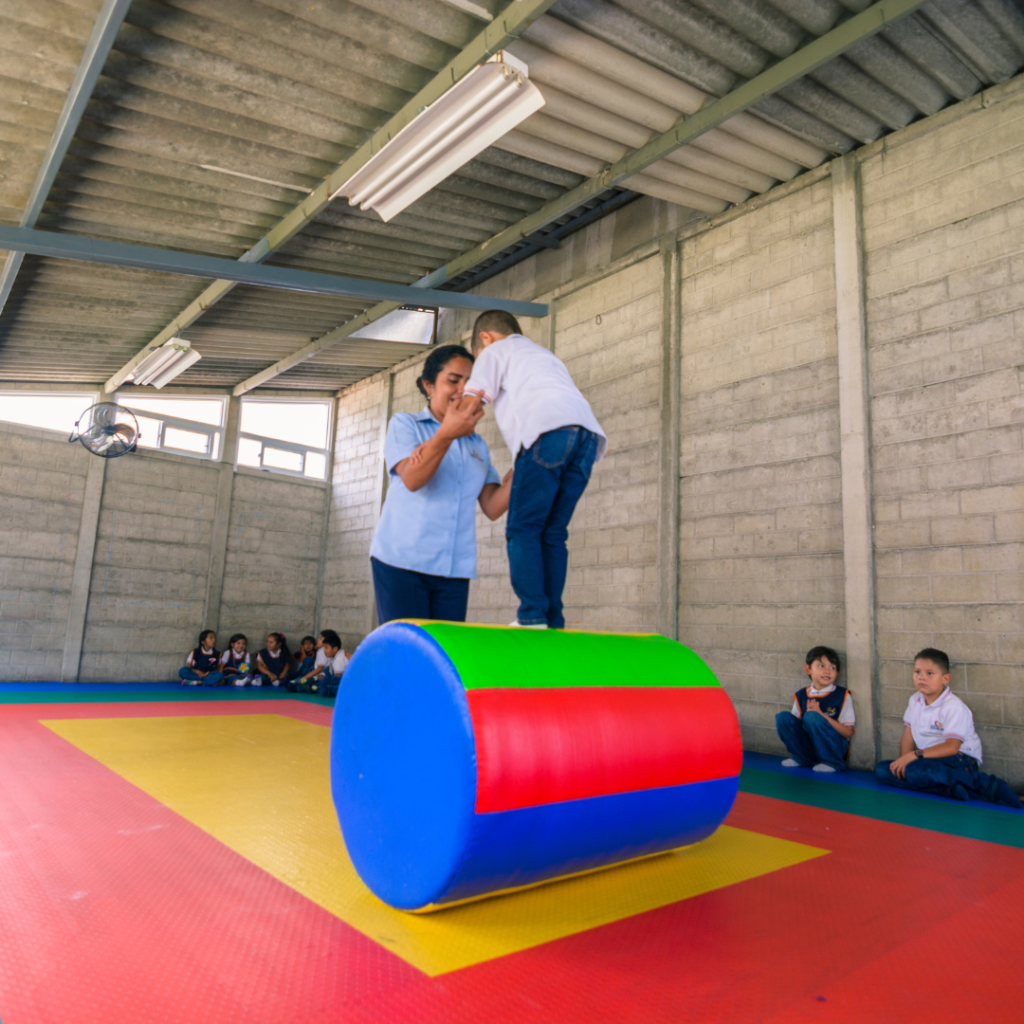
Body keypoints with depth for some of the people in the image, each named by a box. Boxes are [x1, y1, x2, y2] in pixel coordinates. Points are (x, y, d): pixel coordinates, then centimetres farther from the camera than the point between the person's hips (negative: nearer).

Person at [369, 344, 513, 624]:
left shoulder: (478, 445, 18)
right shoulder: (404, 424, 7)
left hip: (454, 570, 4)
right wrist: (446, 435, -27)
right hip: (401, 561, -4)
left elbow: (493, 507, 6)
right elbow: (412, 480, -12)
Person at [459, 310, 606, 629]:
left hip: (548, 429, -7)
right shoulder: (545, 355, 42)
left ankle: (532, 618, -15)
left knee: (523, 528, -6)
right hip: (587, 429, 7)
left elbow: (471, 402, 6)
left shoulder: (496, 350, 22)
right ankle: (554, 624, 1)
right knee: (553, 533, 6)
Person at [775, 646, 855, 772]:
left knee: (811, 717, -29)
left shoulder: (842, 695, -4)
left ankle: (832, 762, -11)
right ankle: (800, 758, 2)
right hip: (809, 747, 4)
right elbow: (792, 724, 4)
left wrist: (820, 714, -21)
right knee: (782, 716, -17)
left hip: (835, 748, -3)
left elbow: (848, 732, -11)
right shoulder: (801, 696, 4)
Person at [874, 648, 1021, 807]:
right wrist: (903, 761, -10)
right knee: (881, 770, -13)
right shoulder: (915, 701, 9)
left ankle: (987, 785, -22)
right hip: (927, 758, 7)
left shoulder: (954, 706, -13)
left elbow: (951, 747, -22)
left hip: (960, 760, -7)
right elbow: (908, 736, 7)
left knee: (915, 771, -37)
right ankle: (947, 789, -23)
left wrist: (915, 755, -27)